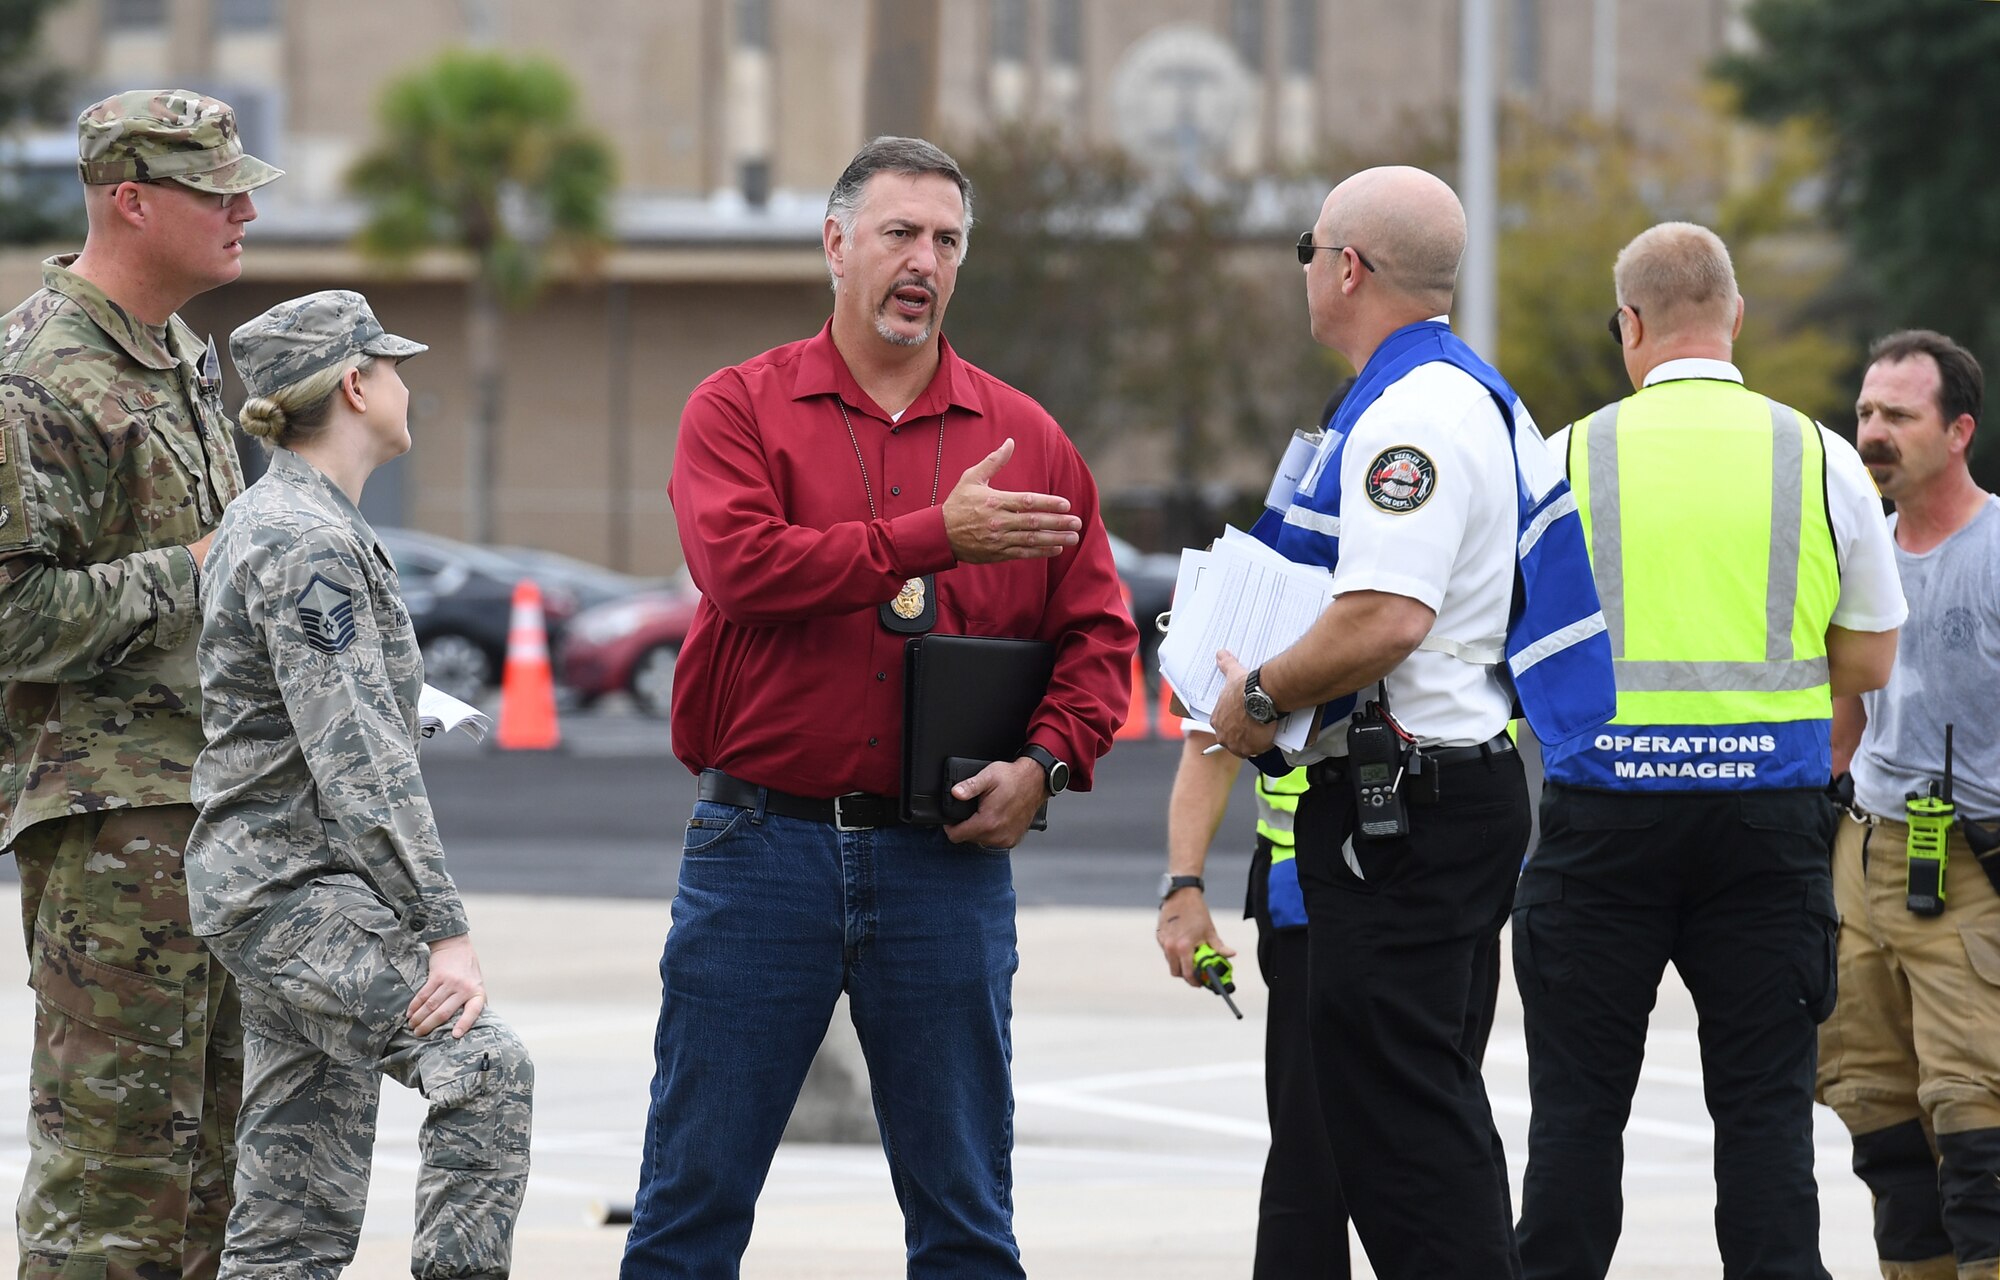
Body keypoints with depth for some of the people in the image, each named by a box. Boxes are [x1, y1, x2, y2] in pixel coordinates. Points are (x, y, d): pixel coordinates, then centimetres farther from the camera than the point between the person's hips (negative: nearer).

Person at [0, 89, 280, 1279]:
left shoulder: (188, 360, 17)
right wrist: (190, 576, -16)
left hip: (211, 794, 9)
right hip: (107, 804, -9)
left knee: (211, 1139, 11)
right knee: (117, 1135, -10)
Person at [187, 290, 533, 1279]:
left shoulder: (276, 522, 19)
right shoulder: (305, 543, -13)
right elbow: (357, 759, -20)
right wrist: (442, 931, -23)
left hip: (286, 889, 10)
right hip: (291, 890, -10)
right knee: (485, 1067, -23)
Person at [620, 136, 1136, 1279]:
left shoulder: (1024, 437, 10)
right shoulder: (741, 409, 2)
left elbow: (1097, 633, 10)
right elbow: (743, 566, -16)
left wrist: (1044, 762, -8)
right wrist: (937, 536, -19)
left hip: (948, 857, 2)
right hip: (764, 843, -2)